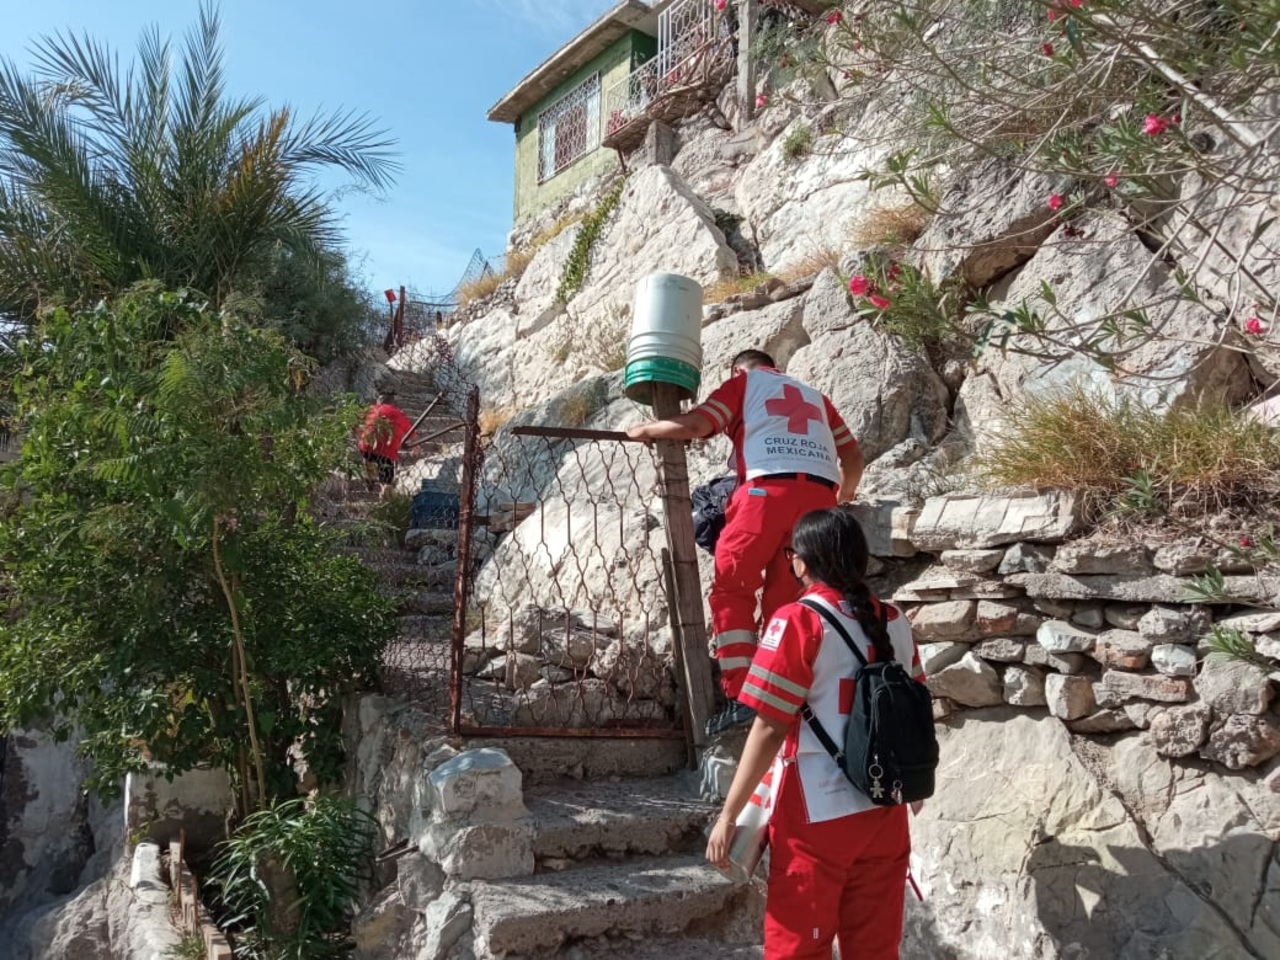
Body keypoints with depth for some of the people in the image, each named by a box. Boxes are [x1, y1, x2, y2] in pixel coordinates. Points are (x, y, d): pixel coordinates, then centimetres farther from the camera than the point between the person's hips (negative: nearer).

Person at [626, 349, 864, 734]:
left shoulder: (743, 382, 18)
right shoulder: (813, 395, 32)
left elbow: (695, 425, 3)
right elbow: (853, 454, 27)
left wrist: (644, 430, 18)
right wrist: (843, 494, 44)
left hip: (770, 487, -5)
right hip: (819, 494, 5)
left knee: (731, 588, 2)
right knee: (785, 599, 7)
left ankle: (740, 695, -7)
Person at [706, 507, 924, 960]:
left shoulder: (798, 621, -13)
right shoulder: (895, 621, 4)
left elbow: (770, 730, -16)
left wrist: (728, 815, -9)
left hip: (818, 816, -5)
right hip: (885, 813, 6)